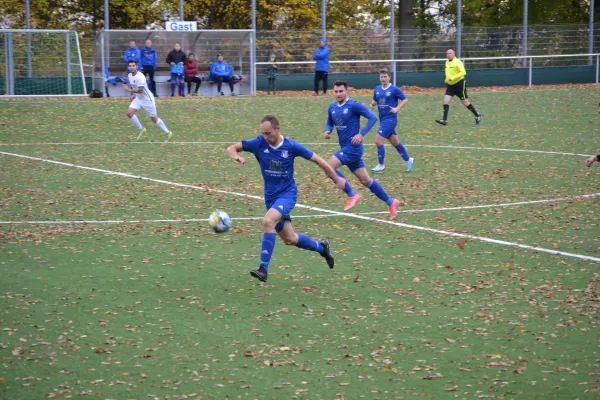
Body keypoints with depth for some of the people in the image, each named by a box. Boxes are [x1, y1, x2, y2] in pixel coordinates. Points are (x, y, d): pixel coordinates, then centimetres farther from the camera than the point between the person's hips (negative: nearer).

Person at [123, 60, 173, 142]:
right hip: (138, 98, 8)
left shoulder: (140, 76, -24)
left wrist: (130, 90, -30)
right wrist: (133, 95, 8)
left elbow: (140, 90, -28)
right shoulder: (129, 75, 2)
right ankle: (141, 129, 8)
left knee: (154, 118, 1)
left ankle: (168, 133, 15)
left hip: (147, 99, -8)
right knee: (129, 113, -9)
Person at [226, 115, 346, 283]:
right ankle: (321, 247, 40)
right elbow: (231, 148, -6)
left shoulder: (291, 146, -13)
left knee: (268, 221, -31)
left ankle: (264, 269, -27)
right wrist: (236, 156, -31)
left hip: (287, 193, -4)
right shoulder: (259, 143, -8)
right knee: (290, 240, 13)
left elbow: (316, 159, -1)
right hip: (270, 195, 4)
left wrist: (337, 179, 5)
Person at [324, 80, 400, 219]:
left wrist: (361, 134, -22)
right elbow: (330, 123, 24)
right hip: (345, 148, 8)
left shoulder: (354, 105, -11)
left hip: (353, 147, -8)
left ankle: (352, 195, -6)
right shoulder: (332, 107, 10)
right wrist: (327, 131, 1)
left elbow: (373, 117, -14)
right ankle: (391, 202, 22)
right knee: (365, 180, 11)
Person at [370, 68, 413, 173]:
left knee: (378, 140, -13)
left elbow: (405, 100, -4)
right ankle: (408, 159, 30)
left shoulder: (394, 89, -9)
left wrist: (397, 108, -17)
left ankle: (381, 165, 1)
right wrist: (372, 104, -3)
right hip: (382, 119, 7)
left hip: (390, 119, -7)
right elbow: (374, 101, 20)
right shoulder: (377, 89, 8)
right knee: (395, 142, 15)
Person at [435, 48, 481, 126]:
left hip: (459, 85, -7)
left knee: (465, 102, 3)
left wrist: (453, 78, -28)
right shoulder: (447, 62, 10)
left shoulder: (457, 62, -14)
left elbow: (463, 72, -23)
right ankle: (444, 120, -11)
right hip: (450, 85, 7)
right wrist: (447, 80, 10)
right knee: (446, 100, -9)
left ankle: (477, 115, 23)